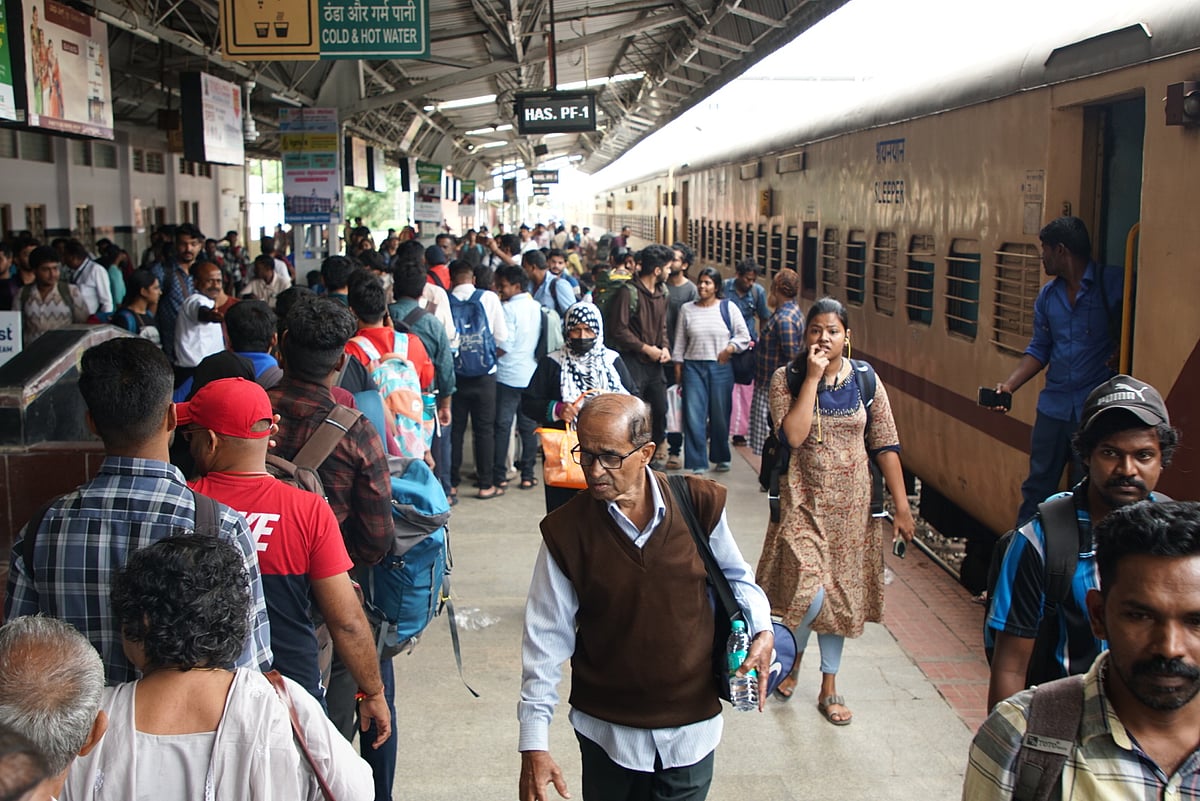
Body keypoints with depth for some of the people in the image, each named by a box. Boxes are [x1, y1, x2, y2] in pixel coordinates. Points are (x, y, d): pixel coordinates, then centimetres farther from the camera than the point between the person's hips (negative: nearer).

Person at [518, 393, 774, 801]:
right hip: (608, 730, -1)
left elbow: (734, 575, 8)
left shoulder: (701, 505, -11)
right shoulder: (566, 531, -13)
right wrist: (534, 744, -10)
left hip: (692, 725, 1)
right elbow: (547, 639, -8)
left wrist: (761, 629, -10)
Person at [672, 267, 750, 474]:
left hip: (720, 368, -1)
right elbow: (680, 340, 11)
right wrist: (678, 366, 7)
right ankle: (697, 463, 0)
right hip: (693, 367, 1)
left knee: (720, 415, 7)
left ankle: (721, 458, 25)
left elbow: (744, 336, 5)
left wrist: (729, 349, -11)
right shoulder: (687, 309, 8)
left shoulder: (728, 308, 2)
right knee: (693, 415, -5)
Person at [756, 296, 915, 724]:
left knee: (842, 595, 11)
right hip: (804, 502, -2)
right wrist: (813, 377, -21)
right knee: (809, 592, -16)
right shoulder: (787, 378, -7)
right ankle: (793, 658, 17)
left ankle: (829, 687, 28)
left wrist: (901, 506, -2)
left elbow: (885, 447, 0)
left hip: (851, 506, 3)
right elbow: (793, 435, -22)